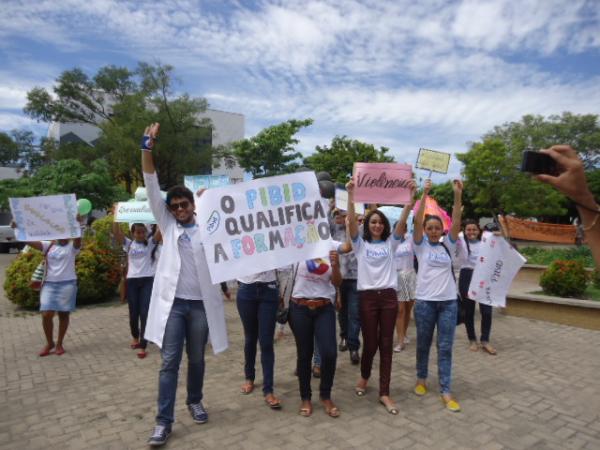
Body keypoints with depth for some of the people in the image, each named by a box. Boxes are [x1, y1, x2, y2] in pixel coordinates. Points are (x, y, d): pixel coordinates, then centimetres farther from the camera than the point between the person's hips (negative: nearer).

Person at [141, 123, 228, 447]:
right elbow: (151, 187, -1)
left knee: (196, 359, 15)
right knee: (170, 362, 2)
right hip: (172, 302, 0)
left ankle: (195, 401, 37)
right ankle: (164, 421, 11)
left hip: (200, 303, 0)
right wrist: (148, 147, -11)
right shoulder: (167, 225, 6)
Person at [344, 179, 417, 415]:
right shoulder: (360, 244, 5)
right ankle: (364, 376, 34)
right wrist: (350, 195, -21)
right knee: (370, 343, 4)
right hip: (367, 297, -2)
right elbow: (351, 221, -10)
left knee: (386, 344, 4)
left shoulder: (390, 243, 10)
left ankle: (384, 393, 12)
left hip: (388, 296, 2)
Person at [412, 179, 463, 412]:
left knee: (445, 347, 5)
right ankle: (421, 379, 32)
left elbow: (456, 222, -5)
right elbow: (417, 220, -11)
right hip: (425, 301, -1)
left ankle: (445, 391, 12)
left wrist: (458, 195, -13)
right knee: (423, 344, 12)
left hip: (448, 302, 2)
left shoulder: (448, 245, 7)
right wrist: (424, 193, -17)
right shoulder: (420, 245, 1)